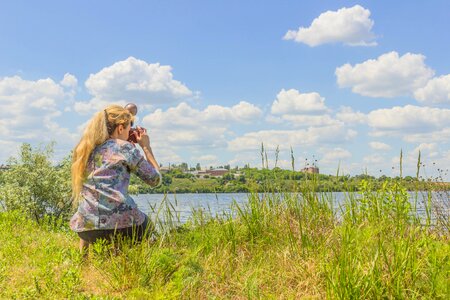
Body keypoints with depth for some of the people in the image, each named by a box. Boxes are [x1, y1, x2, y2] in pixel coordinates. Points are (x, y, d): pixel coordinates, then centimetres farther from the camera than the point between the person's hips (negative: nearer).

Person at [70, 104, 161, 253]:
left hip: (87, 228, 4)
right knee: (147, 224, 31)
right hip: (122, 223, -4)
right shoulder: (125, 147, 1)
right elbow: (155, 179, 6)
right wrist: (146, 146, 18)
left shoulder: (82, 149, 14)